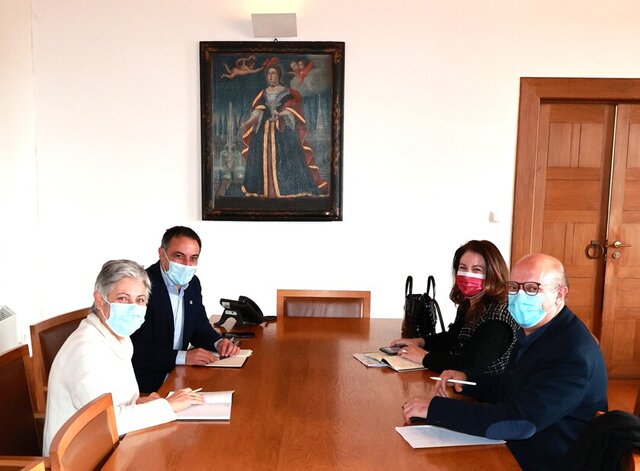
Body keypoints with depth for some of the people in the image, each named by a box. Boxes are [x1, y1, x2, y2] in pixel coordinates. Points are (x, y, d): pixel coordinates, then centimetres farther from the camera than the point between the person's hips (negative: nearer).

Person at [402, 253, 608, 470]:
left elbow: (518, 422, -32)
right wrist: (465, 379, -2)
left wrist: (435, 408, -29)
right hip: (513, 453, 8)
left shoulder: (573, 353, -26)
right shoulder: (531, 332, 5)